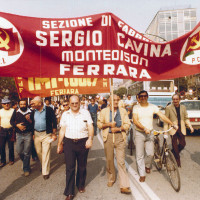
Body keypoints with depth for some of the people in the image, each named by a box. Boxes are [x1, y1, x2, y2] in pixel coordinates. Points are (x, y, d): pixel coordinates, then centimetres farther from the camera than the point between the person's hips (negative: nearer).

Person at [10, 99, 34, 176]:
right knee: (19, 151, 7)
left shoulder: (30, 112, -3)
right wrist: (17, 125, -10)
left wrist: (29, 120, -22)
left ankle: (26, 169, 17)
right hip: (19, 135, 3)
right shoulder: (16, 112, 4)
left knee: (27, 153, 2)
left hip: (28, 134, -2)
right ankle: (25, 162, 37)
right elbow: (11, 121, 6)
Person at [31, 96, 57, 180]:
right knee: (38, 152, 13)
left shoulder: (49, 110, -9)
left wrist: (54, 134, -6)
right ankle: (43, 165, 38)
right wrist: (33, 134, 9)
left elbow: (54, 122, -6)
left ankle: (45, 172, 10)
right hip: (36, 134, 5)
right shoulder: (34, 111, 6)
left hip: (46, 134, -5)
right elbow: (32, 122, 14)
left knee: (45, 153, -3)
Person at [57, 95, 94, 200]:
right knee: (70, 167, 2)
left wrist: (90, 139, -18)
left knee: (82, 166, 14)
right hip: (69, 143, 1)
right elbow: (62, 130, 9)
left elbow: (90, 127, -3)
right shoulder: (65, 114, 6)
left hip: (83, 142, 0)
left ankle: (80, 185, 38)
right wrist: (59, 144, 8)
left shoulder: (85, 113, 1)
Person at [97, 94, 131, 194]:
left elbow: (127, 124, 4)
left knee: (121, 161, -4)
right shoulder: (104, 111, 5)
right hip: (108, 137, 1)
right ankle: (111, 179, 34)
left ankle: (124, 186, 2)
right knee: (109, 160, 11)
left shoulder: (123, 111, 6)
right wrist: (109, 124, -12)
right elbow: (99, 124, 5)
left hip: (120, 136, -1)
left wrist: (119, 128, -13)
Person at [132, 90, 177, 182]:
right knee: (140, 155, 2)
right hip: (139, 133, -1)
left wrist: (172, 124, -11)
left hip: (150, 133, 2)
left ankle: (147, 166, 30)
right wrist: (144, 128, -25)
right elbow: (135, 121, -13)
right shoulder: (136, 107, -3)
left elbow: (162, 116, -1)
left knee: (150, 154, -3)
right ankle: (142, 174, 18)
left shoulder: (152, 107, 3)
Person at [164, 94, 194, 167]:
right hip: (173, 129, -3)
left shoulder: (183, 107, 7)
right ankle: (177, 161, 21)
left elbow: (186, 118, 13)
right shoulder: (168, 108, -5)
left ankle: (174, 152, 32)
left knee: (182, 144, 2)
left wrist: (190, 126, 0)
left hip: (181, 129, 3)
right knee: (175, 145, 3)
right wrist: (165, 130, -7)